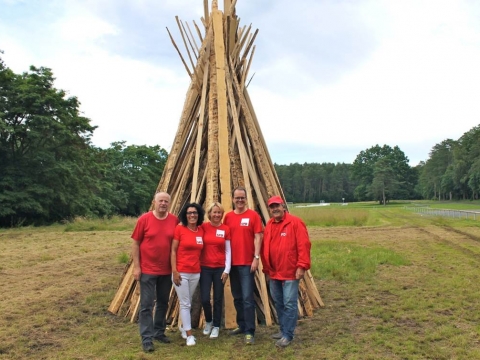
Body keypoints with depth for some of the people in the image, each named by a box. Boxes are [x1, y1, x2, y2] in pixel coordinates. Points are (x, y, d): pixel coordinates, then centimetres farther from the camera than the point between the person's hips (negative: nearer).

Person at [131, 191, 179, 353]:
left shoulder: (174, 220, -2)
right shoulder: (144, 219, -9)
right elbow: (135, 243, -5)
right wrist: (136, 266, -8)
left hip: (167, 270, 4)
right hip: (147, 270, -4)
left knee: (163, 303, 16)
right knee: (146, 304, 0)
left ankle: (159, 332, 31)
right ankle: (147, 338, 9)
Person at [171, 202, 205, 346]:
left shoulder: (201, 230, 5)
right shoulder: (179, 228, -8)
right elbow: (173, 250, -8)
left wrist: (202, 267, 8)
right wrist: (174, 271, -13)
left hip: (196, 273, 5)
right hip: (181, 272, -4)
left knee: (188, 303, 18)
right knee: (185, 304, 0)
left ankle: (183, 327, 38)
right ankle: (189, 335, 10)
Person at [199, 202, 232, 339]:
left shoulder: (225, 229, -1)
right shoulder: (203, 227, -2)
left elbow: (228, 251, 1)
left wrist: (227, 270, -3)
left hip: (220, 268, 0)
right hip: (205, 268, 0)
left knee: (218, 299, 7)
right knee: (205, 298, -2)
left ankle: (216, 326, 24)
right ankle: (208, 322, 26)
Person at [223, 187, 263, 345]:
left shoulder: (253, 215, -4)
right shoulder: (228, 216, 8)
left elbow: (258, 237, -6)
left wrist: (256, 257, -13)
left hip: (247, 263, -5)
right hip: (232, 263, 5)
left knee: (247, 298, -7)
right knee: (237, 297, 14)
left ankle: (250, 331, 0)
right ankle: (241, 325, 28)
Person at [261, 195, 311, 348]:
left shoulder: (295, 222, -9)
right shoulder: (268, 226, 10)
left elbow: (303, 245, -14)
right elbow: (265, 249, 13)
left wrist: (301, 266, -19)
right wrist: (266, 269, 13)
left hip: (290, 272, -7)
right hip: (273, 273, 7)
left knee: (289, 304, -3)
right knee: (278, 303, 15)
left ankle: (287, 335, 6)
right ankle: (283, 330, 29)